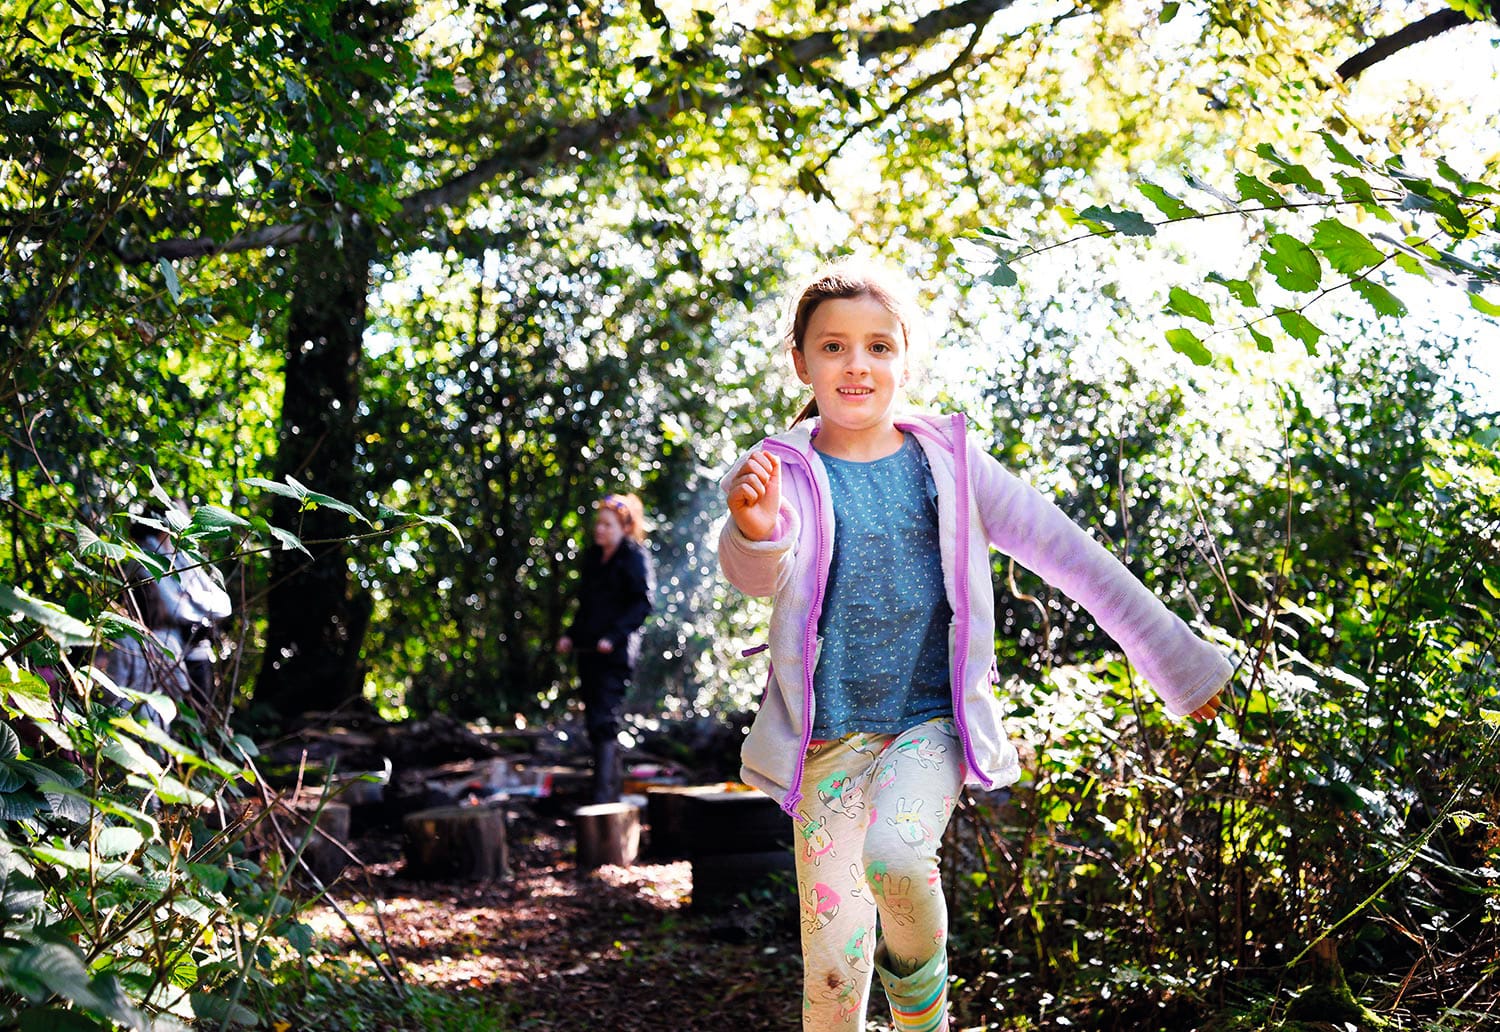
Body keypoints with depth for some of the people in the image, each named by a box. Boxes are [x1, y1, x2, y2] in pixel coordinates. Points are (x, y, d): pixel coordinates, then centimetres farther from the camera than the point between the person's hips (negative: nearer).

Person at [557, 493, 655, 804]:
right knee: (594, 720, 9)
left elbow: (643, 604, -12)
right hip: (589, 650, 8)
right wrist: (571, 635, 12)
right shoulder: (593, 556, 17)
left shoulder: (634, 557, -5)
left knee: (604, 720, -13)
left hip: (616, 652, -8)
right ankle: (613, 783, 18)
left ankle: (604, 795, -14)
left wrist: (614, 636, -21)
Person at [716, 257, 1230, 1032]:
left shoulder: (948, 461, 0)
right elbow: (757, 573, -22)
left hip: (932, 720, 0)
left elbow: (1068, 554, 1)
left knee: (895, 852, -29)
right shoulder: (783, 473, -3)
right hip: (830, 735, 1)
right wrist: (754, 531, -48)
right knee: (832, 969, -1)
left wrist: (1183, 663, 0)